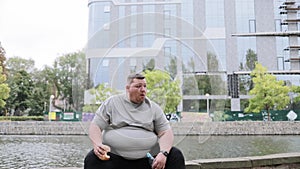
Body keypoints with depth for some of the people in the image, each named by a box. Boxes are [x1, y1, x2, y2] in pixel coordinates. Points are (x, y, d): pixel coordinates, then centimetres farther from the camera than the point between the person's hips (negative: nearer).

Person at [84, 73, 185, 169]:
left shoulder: (154, 108, 11)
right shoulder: (111, 103, 8)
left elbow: (166, 132, 5)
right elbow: (95, 126, 5)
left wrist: (163, 153, -15)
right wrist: (97, 144, -16)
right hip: (114, 155, -1)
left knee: (176, 156, -18)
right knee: (92, 159, -29)